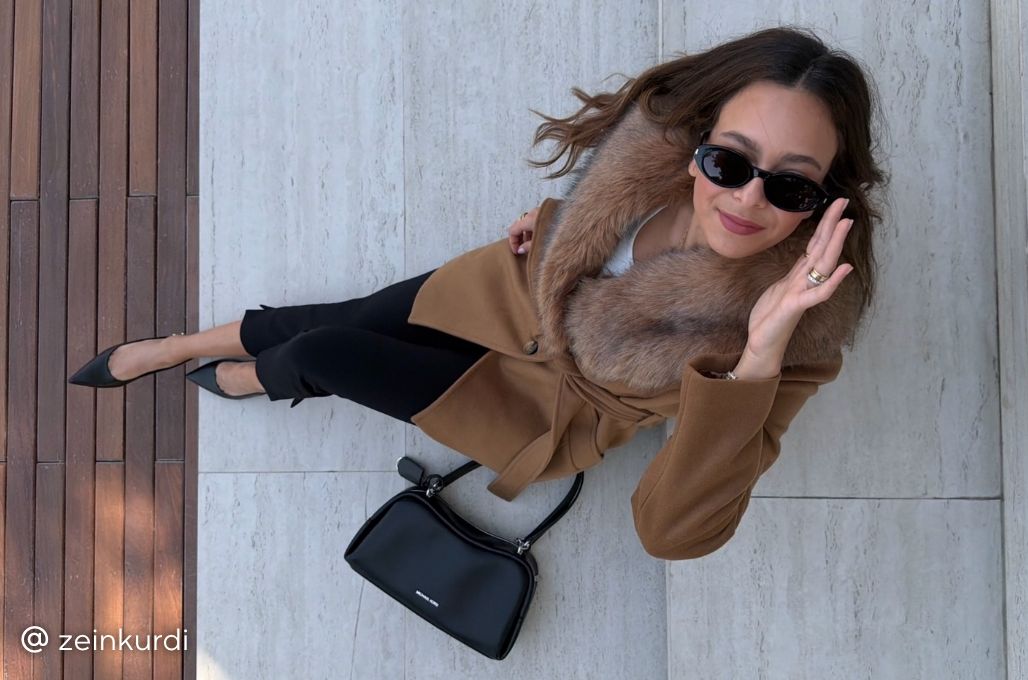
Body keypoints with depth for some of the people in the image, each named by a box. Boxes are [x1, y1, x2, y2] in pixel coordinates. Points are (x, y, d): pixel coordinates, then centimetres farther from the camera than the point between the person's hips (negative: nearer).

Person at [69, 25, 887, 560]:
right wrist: (548, 220, -12)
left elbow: (673, 529, -42)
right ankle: (162, 350, 43)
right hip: (515, 291, 3)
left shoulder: (797, 332, -36)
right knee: (325, 321, 9)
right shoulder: (658, 135, -25)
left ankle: (253, 382, 41)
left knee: (321, 356, 0)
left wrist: (757, 358, -51)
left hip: (557, 403, -2)